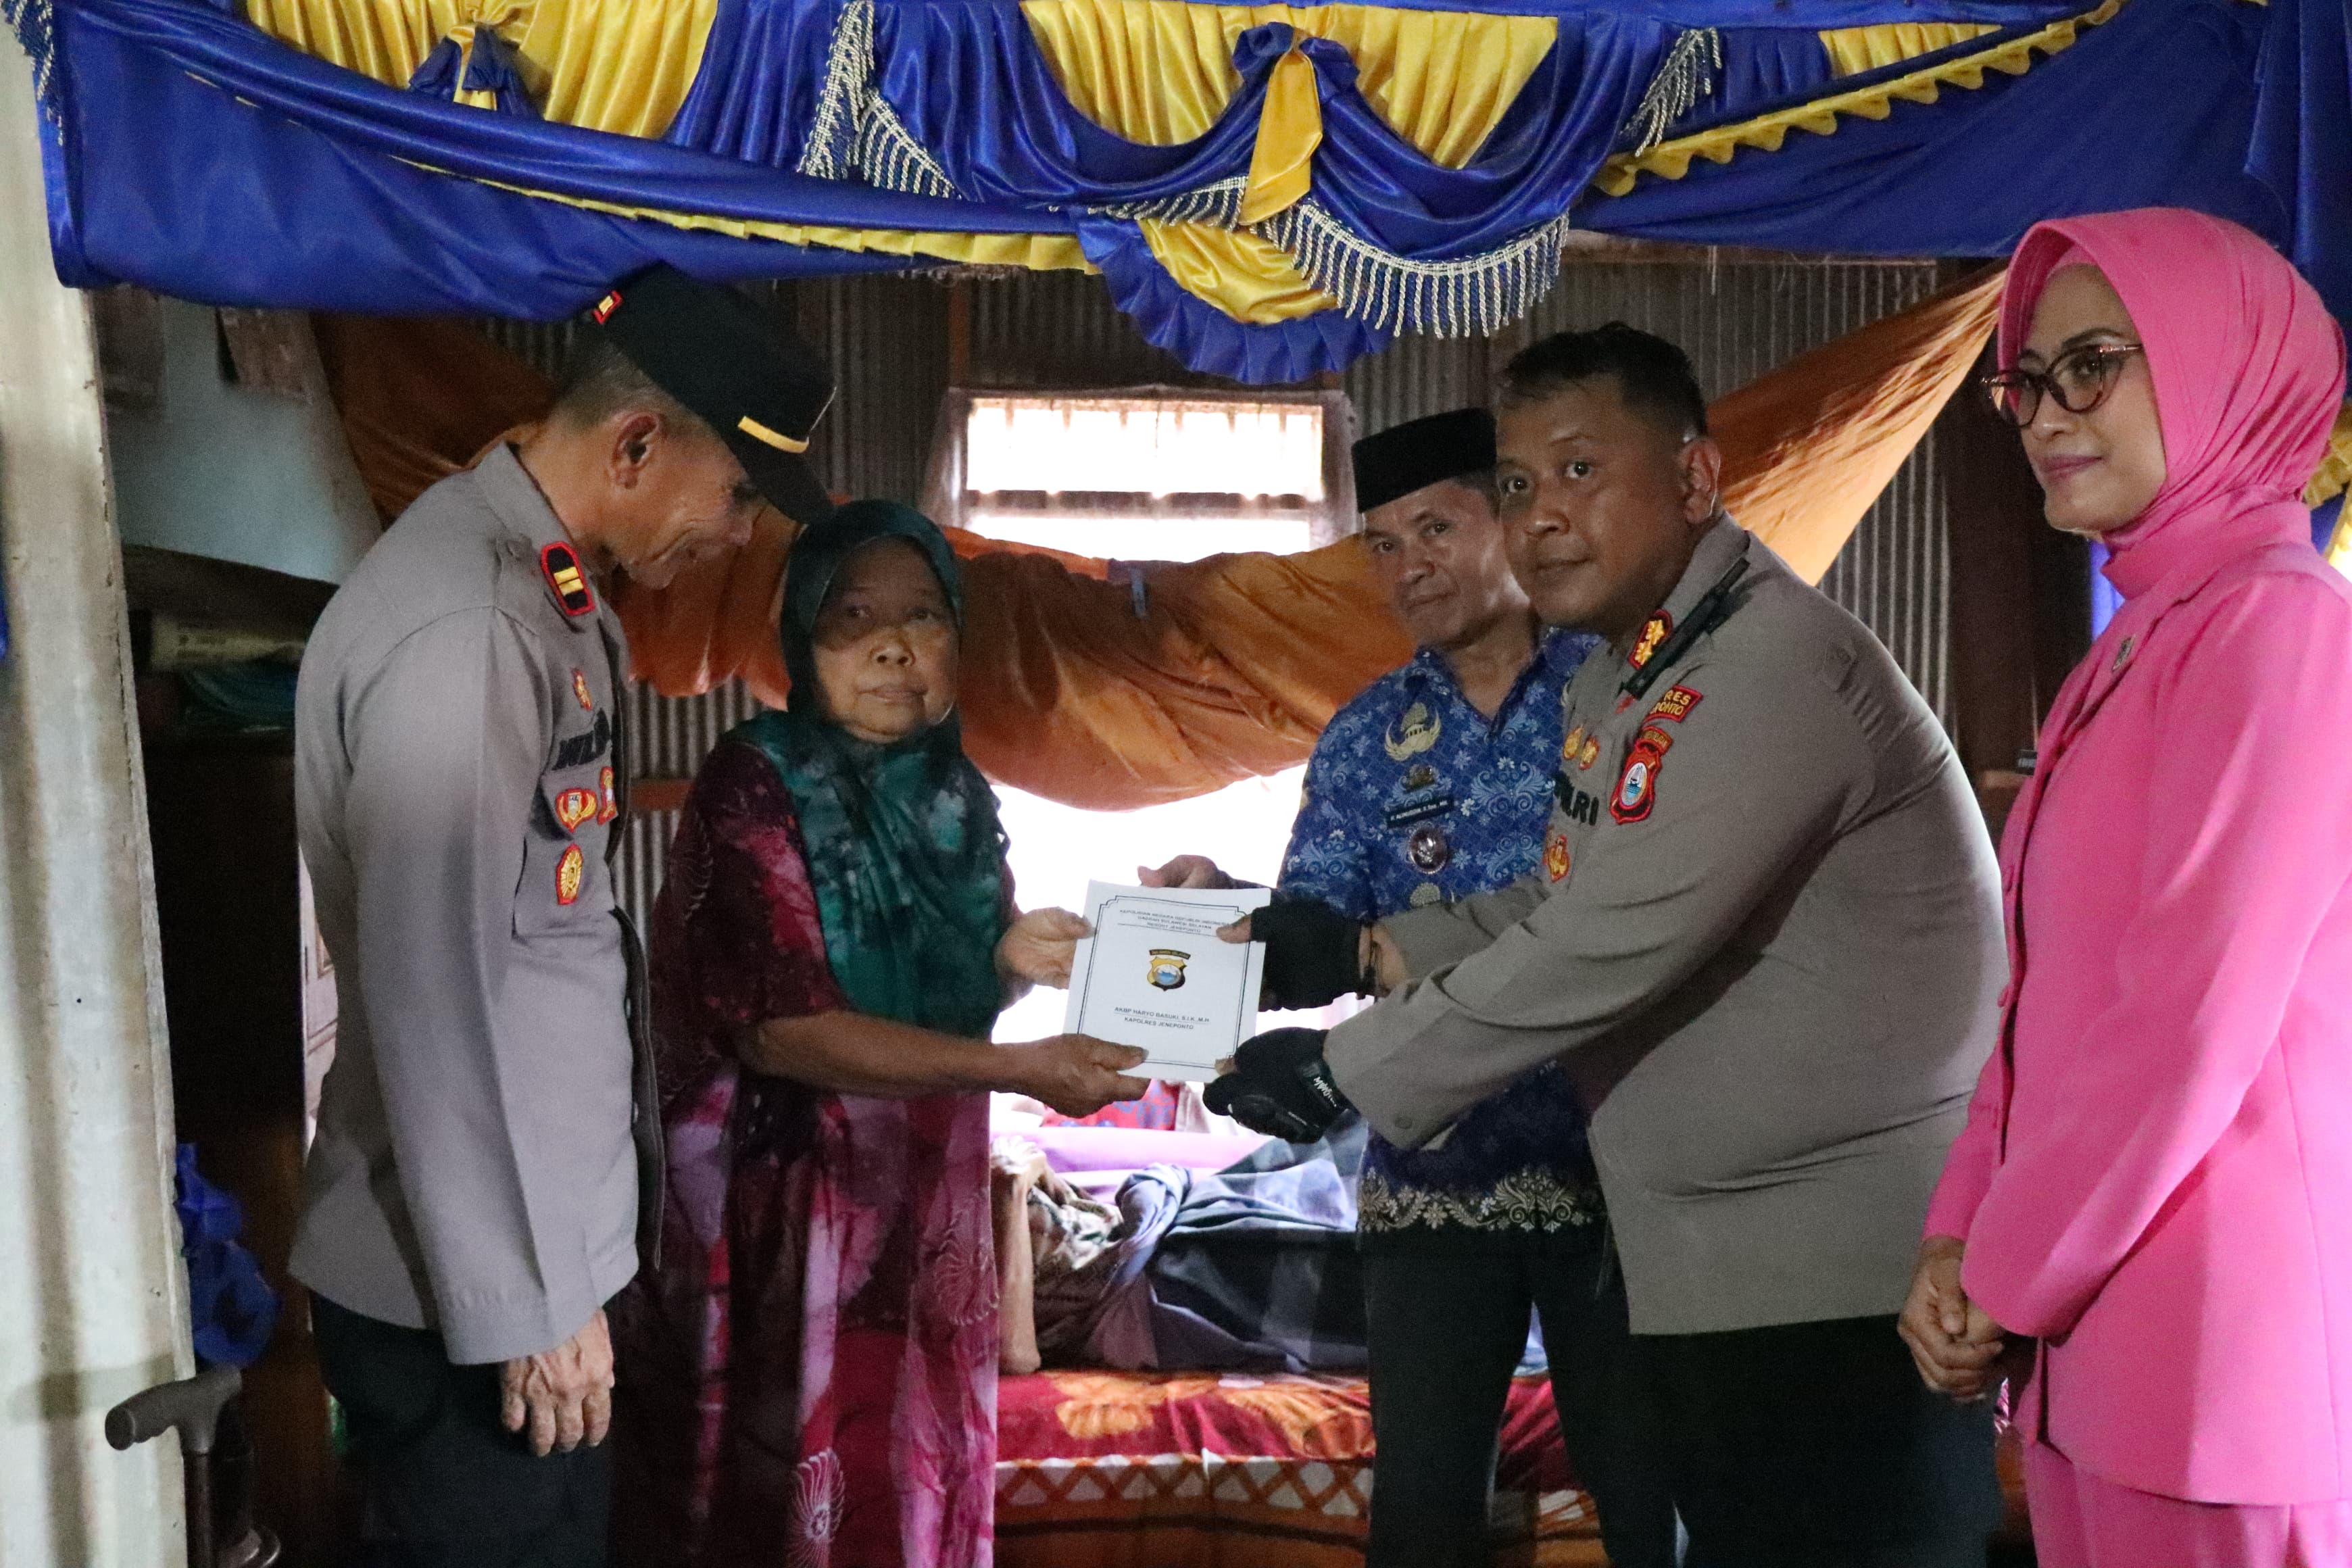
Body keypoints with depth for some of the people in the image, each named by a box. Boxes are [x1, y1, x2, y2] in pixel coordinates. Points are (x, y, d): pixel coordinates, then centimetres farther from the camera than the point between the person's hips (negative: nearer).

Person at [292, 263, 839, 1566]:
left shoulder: (559, 598, 7)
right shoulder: (459, 633, -24)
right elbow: (433, 1006, -24)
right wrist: (526, 1306, -17)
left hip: (542, 1240, 9)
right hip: (462, 1299, -9)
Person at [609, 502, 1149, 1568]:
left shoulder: (956, 792, 3)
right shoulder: (752, 789, -16)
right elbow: (782, 1030, -22)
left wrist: (1016, 961, -11)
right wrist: (1020, 1070, -26)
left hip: (921, 1208, 6)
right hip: (776, 1210, -5)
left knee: (912, 1480, 15)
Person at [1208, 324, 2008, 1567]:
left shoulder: (1775, 665, -22)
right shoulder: (1617, 676, 10)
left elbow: (1609, 948, -28)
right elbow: (1563, 899, 16)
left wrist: (1340, 1073, -19)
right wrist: (1363, 947, 1)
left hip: (1840, 1285, -9)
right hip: (1712, 1274, 10)